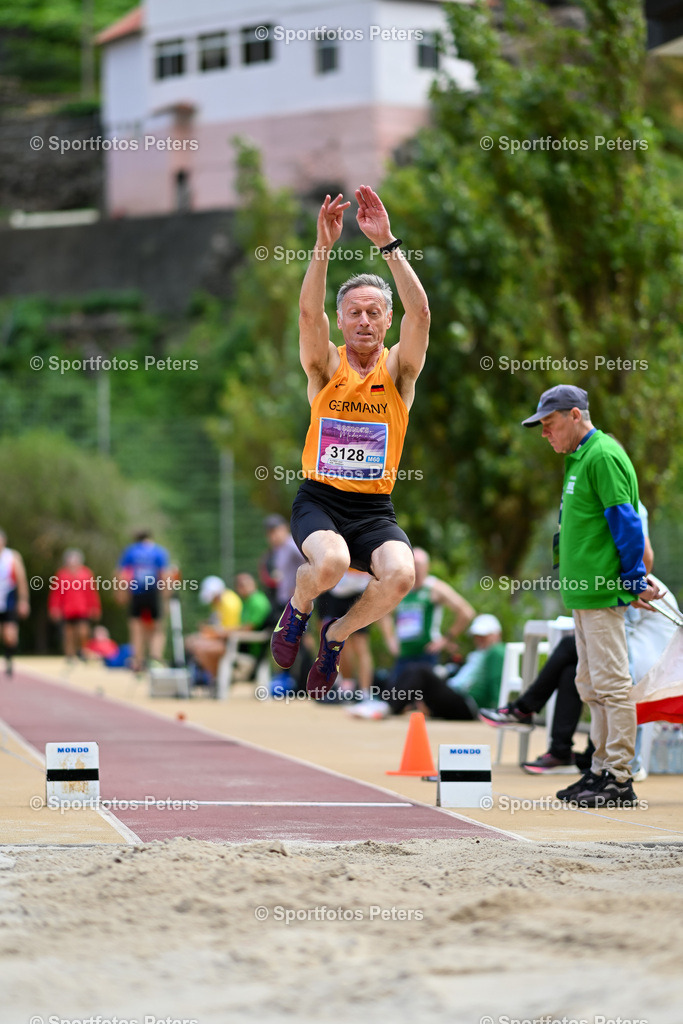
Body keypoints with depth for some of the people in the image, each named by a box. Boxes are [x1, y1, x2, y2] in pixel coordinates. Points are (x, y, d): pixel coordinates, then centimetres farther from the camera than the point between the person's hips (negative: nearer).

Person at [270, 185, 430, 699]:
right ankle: (298, 608, 5)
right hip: (320, 499, -1)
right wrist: (324, 246, -30)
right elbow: (309, 312, -17)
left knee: (400, 573, -29)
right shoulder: (327, 365, 2)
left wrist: (387, 243, -25)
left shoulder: (398, 368, 2)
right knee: (330, 561, -34)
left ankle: (337, 635, 4)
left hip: (375, 507, 1)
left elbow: (420, 313, -16)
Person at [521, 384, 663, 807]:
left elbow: (626, 522, -16)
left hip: (604, 591, -10)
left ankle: (620, 780, -8)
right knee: (591, 685, 13)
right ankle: (602, 770, 19)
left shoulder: (604, 456, -12)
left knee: (610, 682, -9)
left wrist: (635, 581, -16)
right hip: (584, 592, 10)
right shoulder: (579, 459, 19)